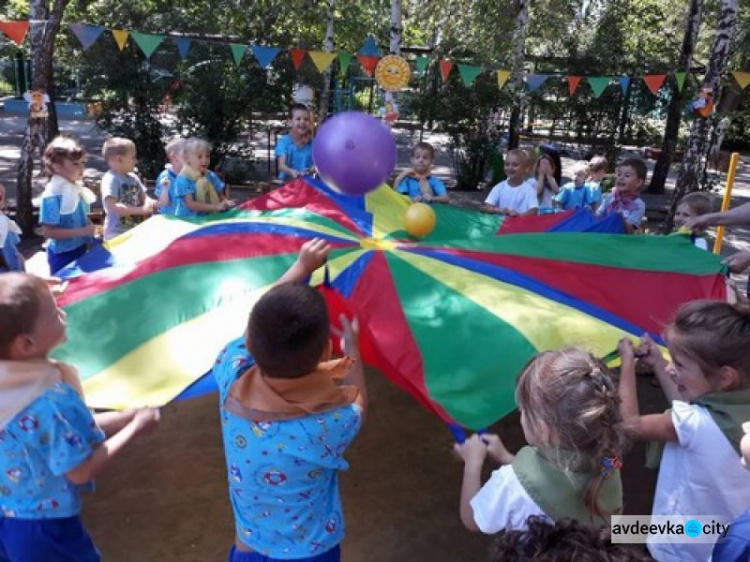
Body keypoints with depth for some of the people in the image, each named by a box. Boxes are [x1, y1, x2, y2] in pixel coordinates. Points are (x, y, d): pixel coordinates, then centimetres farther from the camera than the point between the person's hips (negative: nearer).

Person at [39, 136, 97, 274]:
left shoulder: (76, 189, 2)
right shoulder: (52, 195, -20)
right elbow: (47, 231, -23)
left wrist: (91, 229, -4)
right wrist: (82, 232, -26)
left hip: (81, 250, 8)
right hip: (63, 255, -7)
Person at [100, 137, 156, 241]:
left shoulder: (133, 177, 8)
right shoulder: (110, 179, -15)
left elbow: (143, 196, 14)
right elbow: (112, 206, -26)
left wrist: (150, 202, -11)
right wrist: (140, 210, -30)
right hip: (117, 234, -8)